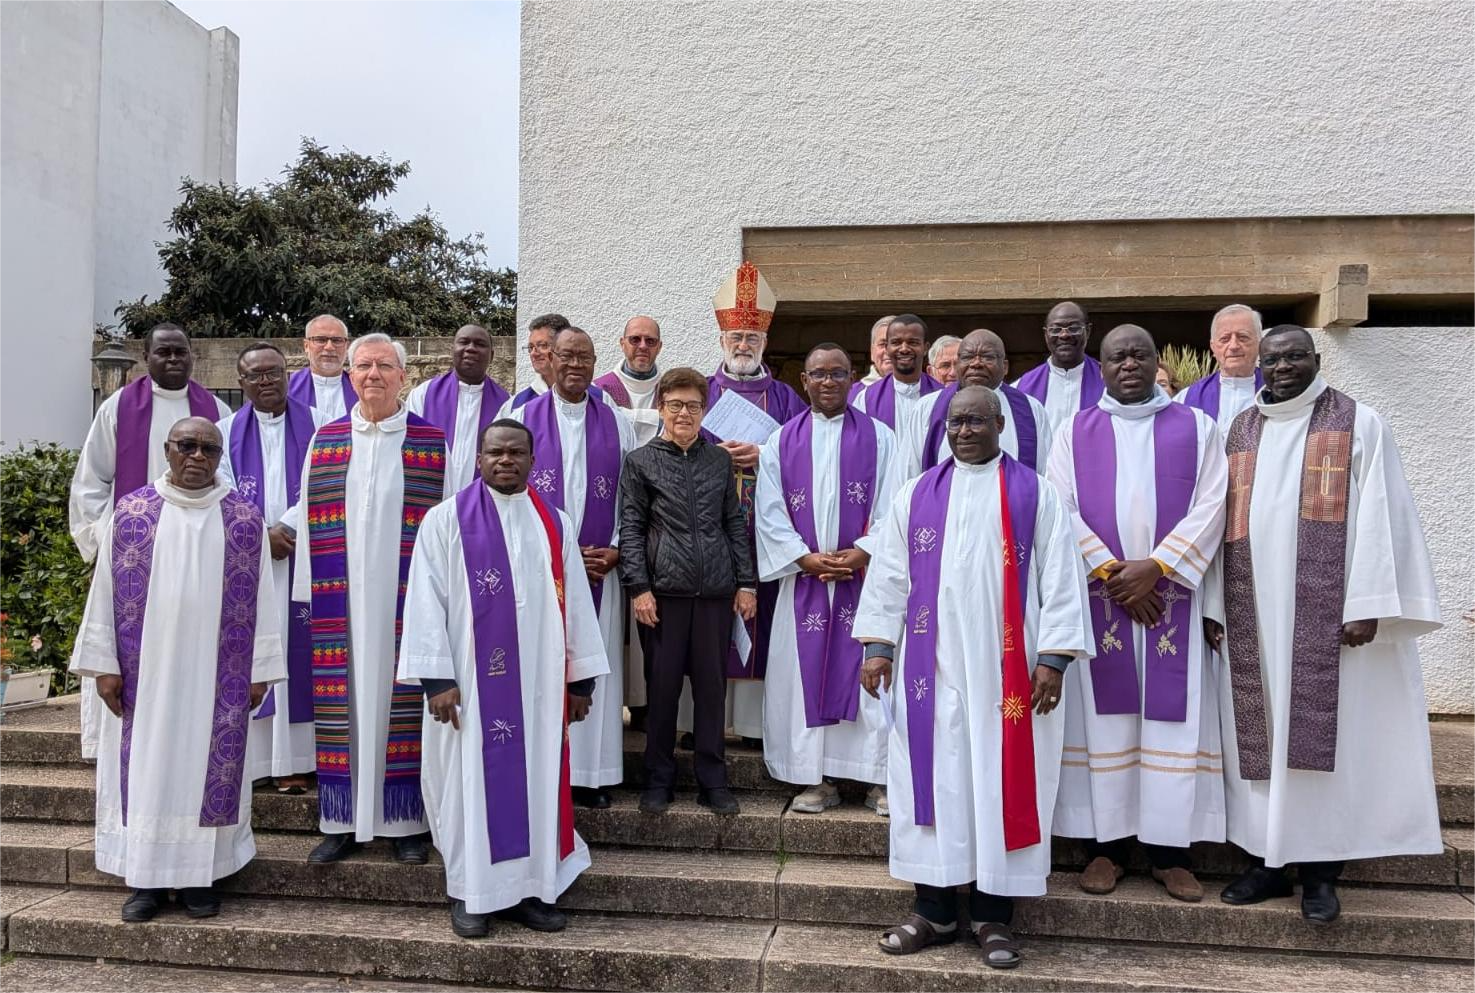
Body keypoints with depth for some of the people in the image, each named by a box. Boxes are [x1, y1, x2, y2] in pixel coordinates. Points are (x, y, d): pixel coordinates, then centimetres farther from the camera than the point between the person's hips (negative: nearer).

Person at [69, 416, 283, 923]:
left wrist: (260, 669, -2)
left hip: (217, 672, 0)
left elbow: (261, 599, 1)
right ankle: (145, 877, 17)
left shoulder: (246, 519, 1)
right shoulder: (129, 513, 2)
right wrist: (104, 663, -2)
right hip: (146, 669, 1)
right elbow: (104, 593, 3)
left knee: (207, 762, 4)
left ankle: (199, 874, 15)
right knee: (146, 762, 5)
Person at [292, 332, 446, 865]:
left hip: (405, 597, -2)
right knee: (343, 701, 6)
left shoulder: (434, 442, 2)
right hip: (340, 598, 2)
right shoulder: (324, 440, 9)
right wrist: (311, 592, 6)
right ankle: (343, 821, 18)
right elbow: (308, 517, 10)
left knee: (400, 698, 2)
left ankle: (405, 821, 14)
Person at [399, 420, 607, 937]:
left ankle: (531, 887, 20)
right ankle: (471, 892, 18)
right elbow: (426, 601, -6)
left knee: (537, 777, 8)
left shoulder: (555, 525, 8)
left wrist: (581, 677, 6)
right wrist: (436, 677, -12)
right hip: (470, 681, -3)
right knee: (472, 778, 5)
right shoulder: (446, 520, -2)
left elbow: (576, 603, 8)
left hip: (539, 681, 3)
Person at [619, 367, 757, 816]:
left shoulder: (720, 459, 11)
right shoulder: (640, 461, 4)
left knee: (712, 685, 8)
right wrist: (638, 587, -6)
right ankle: (658, 780, 19)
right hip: (665, 589, -2)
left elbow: (736, 523, 11)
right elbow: (631, 528, 1)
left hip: (716, 591, 2)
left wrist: (746, 582, 6)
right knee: (663, 686, 5)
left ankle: (713, 780, 19)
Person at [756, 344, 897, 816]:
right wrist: (807, 558, -9)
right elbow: (769, 511, 3)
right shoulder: (782, 441, 9)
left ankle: (880, 777, 9)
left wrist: (861, 554, -13)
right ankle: (818, 778, 12)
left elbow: (892, 507, 0)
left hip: (867, 575, -1)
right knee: (807, 675, 3)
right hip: (803, 580, 1)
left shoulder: (879, 438, 6)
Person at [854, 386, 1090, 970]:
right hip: (930, 663, 2)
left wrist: (1053, 656, -7)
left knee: (999, 780, 3)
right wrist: (878, 645, 2)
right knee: (933, 777, 5)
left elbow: (1059, 577, 0)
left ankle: (993, 916, 15)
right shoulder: (916, 494, 10)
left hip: (1004, 666, -2)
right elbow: (888, 572, 9)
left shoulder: (1035, 494, 3)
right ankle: (934, 911, 16)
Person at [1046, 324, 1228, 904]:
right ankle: (1106, 845, 10)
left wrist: (1155, 566, -12)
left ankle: (1169, 850, 11)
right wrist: (1113, 573, -10)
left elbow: (1211, 505, -1)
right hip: (1098, 596, 0)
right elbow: (1061, 508, -1)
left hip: (1172, 595, 1)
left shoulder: (1196, 428, 8)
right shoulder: (1075, 432, 8)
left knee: (1172, 715, 1)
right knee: (1104, 715, 2)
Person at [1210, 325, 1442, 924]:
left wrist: (1367, 604, -13)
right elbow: (1221, 521, 12)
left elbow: (1380, 517, -5)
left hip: (1327, 612, -3)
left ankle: (1319, 870, 12)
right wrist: (1213, 606, 6)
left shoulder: (1358, 425, 3)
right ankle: (1268, 860, 17)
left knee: (1321, 733, 0)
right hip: (1252, 614, 4)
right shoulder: (1239, 432, 13)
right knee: (1260, 732, 6)